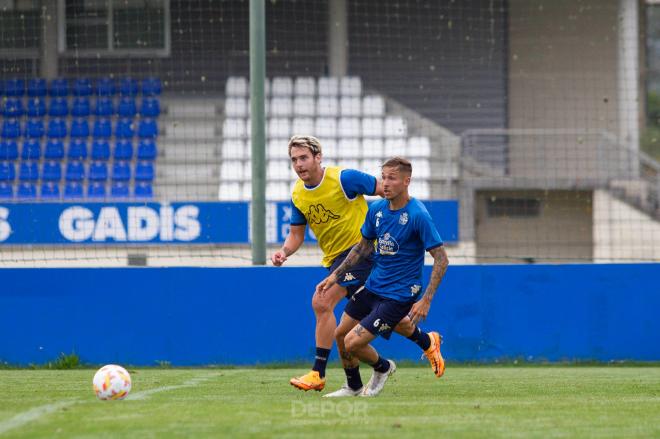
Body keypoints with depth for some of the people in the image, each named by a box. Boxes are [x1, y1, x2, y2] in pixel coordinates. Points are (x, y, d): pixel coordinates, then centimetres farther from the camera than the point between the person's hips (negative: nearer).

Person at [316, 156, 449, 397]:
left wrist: (425, 300, -23)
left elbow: (441, 259, -18)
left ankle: (382, 368, 19)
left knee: (353, 343, -12)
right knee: (341, 334, 10)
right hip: (373, 286, 7)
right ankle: (354, 387, 31)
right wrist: (335, 275, 10)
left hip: (398, 295, -7)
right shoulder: (376, 209, 0)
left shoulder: (418, 215, -20)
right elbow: (364, 246, 17)